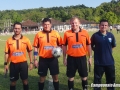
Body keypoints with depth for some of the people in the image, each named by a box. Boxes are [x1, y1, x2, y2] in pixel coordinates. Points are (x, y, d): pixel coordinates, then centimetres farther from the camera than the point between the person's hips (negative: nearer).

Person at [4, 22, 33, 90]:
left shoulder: (26, 39, -2)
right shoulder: (9, 40, -1)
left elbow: (30, 51, 3)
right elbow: (7, 53, 4)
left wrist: (31, 62, 1)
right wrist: (6, 64, 2)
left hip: (23, 63, -1)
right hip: (13, 64, 1)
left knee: (25, 80, 9)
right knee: (13, 81, 11)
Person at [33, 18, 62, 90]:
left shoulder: (56, 33, 1)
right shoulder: (39, 34, 0)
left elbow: (60, 45, 10)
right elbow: (36, 48, 3)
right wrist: (35, 60, 0)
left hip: (53, 59, 1)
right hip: (43, 59, 0)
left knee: (55, 77, 8)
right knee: (42, 78, 9)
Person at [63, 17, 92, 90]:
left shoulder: (85, 32, -2)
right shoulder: (67, 33, -4)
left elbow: (88, 45, 5)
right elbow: (64, 46, 4)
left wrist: (90, 57, 4)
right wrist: (64, 58, 3)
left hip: (82, 57, 1)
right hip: (71, 58, -1)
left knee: (84, 76, 13)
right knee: (71, 76, 9)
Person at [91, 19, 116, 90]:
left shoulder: (111, 35, -2)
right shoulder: (95, 35, -8)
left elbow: (113, 46, 13)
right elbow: (91, 46, 4)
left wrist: (108, 52, 9)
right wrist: (97, 51, -1)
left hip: (109, 61, 3)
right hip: (98, 62, -2)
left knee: (111, 78, 17)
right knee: (97, 78, 11)